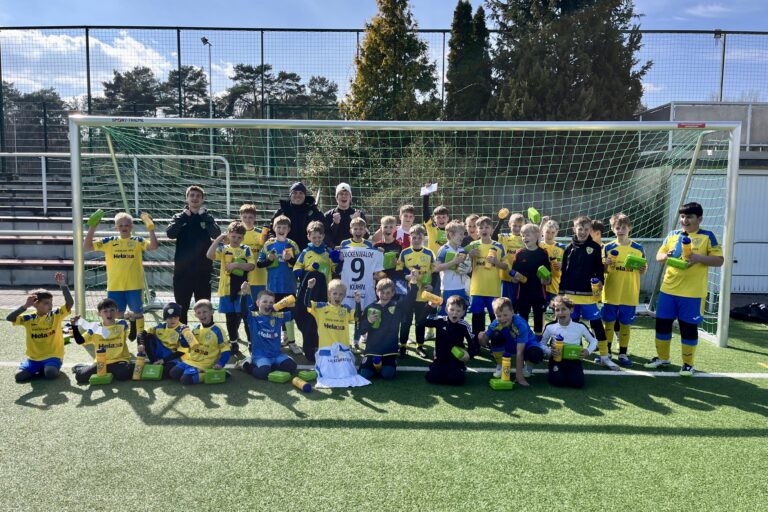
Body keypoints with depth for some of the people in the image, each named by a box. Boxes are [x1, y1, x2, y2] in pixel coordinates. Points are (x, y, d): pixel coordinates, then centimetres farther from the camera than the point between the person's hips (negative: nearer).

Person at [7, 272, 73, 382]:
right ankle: (40, 369, 10)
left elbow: (70, 303, -18)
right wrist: (25, 306, -21)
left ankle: (46, 369, 5)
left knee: (51, 374, -30)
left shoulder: (56, 315, -3)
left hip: (52, 356, -2)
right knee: (19, 375, -18)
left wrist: (63, 285, -27)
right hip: (33, 358, 2)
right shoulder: (29, 319, 1)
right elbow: (9, 318, -13)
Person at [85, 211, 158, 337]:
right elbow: (87, 246, 4)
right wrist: (92, 228, -5)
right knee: (117, 314, 11)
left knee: (138, 312, 11)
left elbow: (153, 246, -16)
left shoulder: (138, 241, 0)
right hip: (114, 286, 2)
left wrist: (151, 229, -24)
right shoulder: (109, 242, 6)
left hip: (134, 285, -2)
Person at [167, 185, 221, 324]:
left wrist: (204, 215, -12)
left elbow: (216, 234, -13)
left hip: (203, 269, 0)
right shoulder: (180, 217, 8)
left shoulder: (207, 217, 6)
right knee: (181, 307, 7)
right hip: (182, 269, 1)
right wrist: (184, 216, -11)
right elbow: (170, 233, -11)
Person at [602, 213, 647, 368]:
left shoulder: (638, 248, 1)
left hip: (630, 295, 1)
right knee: (608, 324, 7)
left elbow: (643, 269, 8)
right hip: (611, 294, 0)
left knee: (625, 325, 8)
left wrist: (643, 269, -14)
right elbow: (603, 270, 0)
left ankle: (623, 354, 20)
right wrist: (606, 265, -21)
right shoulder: (608, 248, -1)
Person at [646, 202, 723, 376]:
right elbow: (659, 256, 13)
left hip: (693, 293, -4)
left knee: (689, 327, 3)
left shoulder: (708, 236, -2)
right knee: (662, 323, 9)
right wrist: (666, 256, -10)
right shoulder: (672, 235, 10)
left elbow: (719, 260, -5)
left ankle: (688, 364, 18)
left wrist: (699, 258, -21)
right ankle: (662, 357, 26)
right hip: (668, 289, 4)